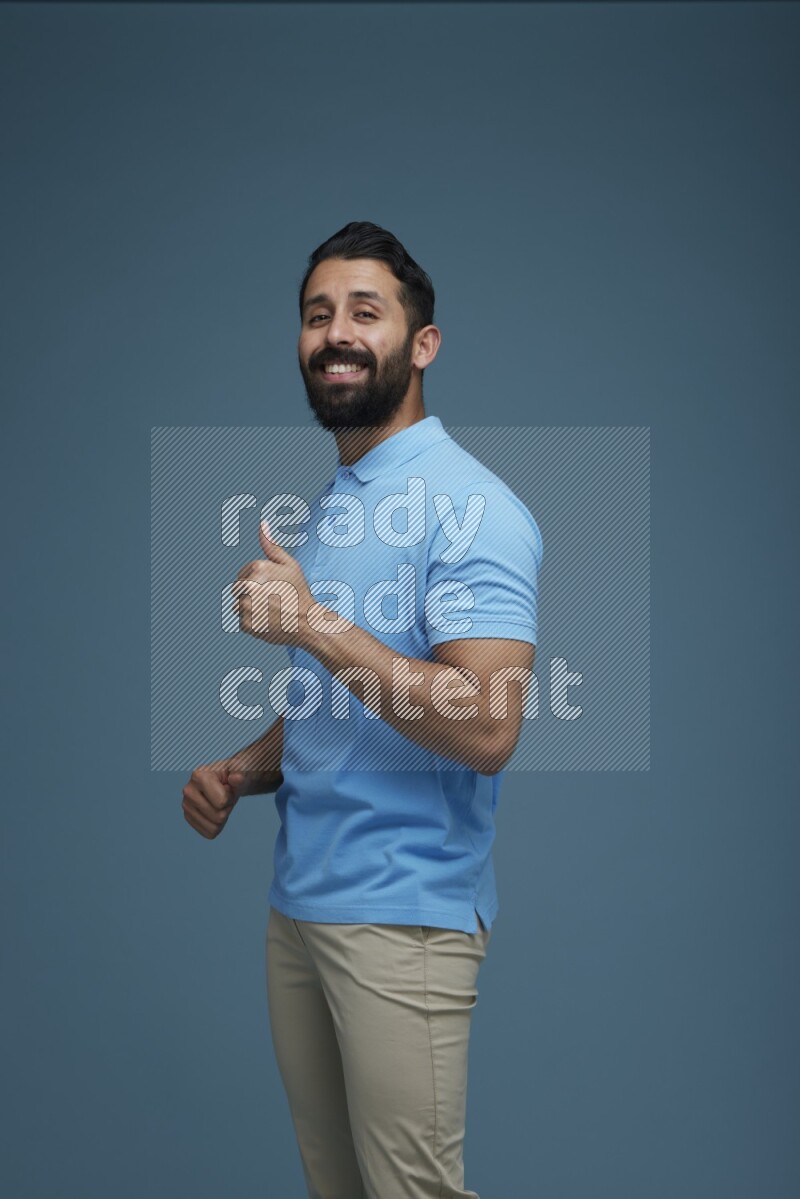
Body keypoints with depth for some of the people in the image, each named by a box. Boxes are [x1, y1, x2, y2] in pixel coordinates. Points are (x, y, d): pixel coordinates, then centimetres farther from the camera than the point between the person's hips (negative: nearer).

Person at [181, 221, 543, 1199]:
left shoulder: (468, 506, -14)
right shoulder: (320, 512, 15)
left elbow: (485, 730, -25)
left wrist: (312, 622, -22)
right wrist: (242, 771, 5)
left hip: (403, 915, -8)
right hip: (297, 900, 8)